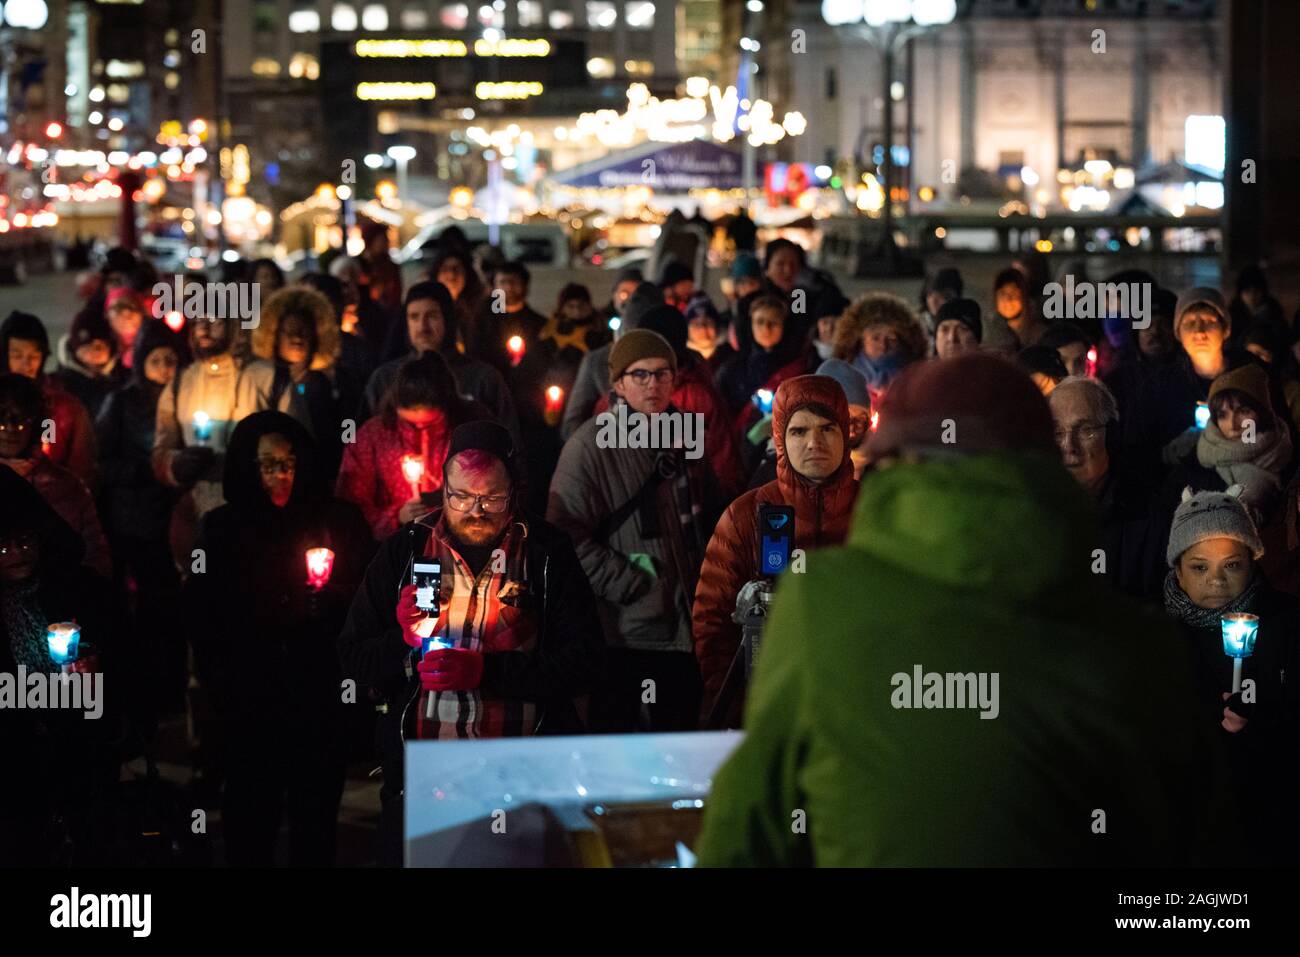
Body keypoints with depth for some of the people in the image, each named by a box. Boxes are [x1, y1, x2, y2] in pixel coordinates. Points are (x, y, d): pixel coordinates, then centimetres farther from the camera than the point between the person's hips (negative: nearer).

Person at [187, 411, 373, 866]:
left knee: (316, 816, 3)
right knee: (251, 816, 2)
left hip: (320, 695, 0)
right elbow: (201, 611, 5)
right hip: (249, 698, 0)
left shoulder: (336, 521, 4)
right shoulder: (222, 529, 6)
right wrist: (217, 675, -3)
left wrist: (332, 597, -14)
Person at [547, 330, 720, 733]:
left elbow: (711, 516, 25)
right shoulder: (591, 446, -10)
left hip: (687, 629, 7)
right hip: (627, 635, -7)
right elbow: (568, 535, -16)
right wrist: (631, 585, -17)